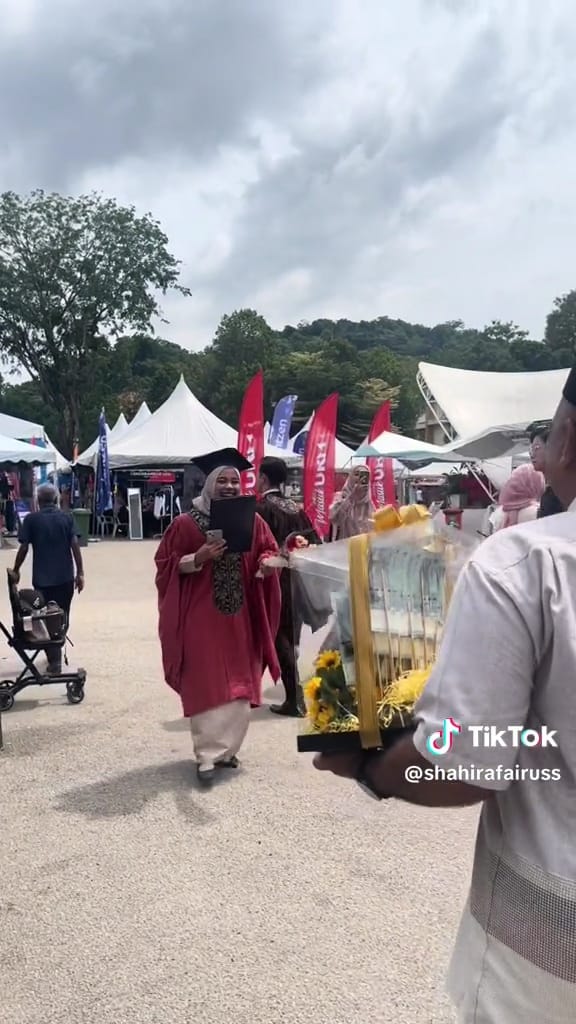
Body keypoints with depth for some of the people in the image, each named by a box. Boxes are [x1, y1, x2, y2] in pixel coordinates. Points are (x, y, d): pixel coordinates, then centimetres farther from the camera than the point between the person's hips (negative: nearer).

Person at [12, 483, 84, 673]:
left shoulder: (31, 519, -4)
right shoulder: (67, 518, 0)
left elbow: (24, 548, -6)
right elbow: (75, 546, -6)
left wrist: (16, 571, 8)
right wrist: (80, 573, -2)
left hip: (42, 578, -2)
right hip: (65, 577, 2)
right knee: (62, 616, 18)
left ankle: (55, 661, -1)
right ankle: (57, 651, 34)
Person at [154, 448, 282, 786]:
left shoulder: (253, 521, 5)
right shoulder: (187, 523, -5)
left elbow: (269, 550, 11)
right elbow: (166, 564, -4)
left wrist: (267, 563, -11)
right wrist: (198, 558, -21)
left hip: (240, 615, 4)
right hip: (201, 616, -4)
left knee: (240, 687, 9)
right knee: (207, 685, -1)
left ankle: (226, 749, 25)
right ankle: (207, 756, 7)